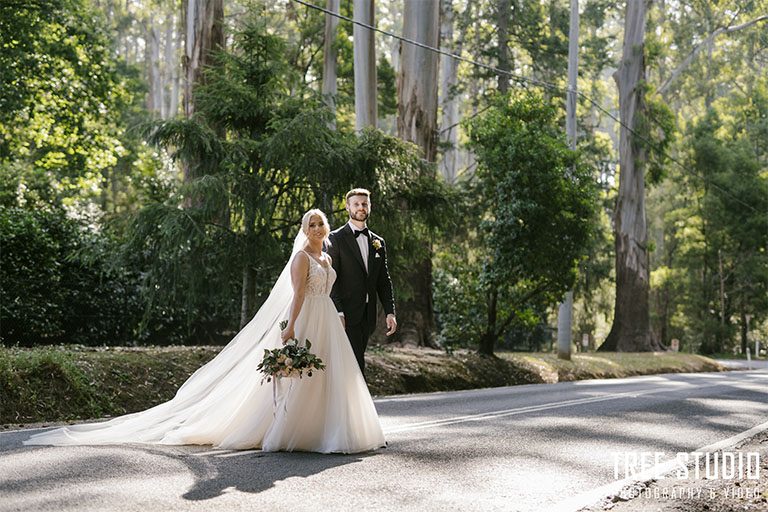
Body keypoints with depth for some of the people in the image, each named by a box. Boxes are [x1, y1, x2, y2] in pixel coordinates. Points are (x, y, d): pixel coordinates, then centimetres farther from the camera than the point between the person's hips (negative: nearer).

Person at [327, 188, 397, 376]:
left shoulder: (378, 242, 15)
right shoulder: (336, 238, -2)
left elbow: (384, 281, 15)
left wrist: (390, 312, 4)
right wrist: (338, 312, -17)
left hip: (367, 316, 6)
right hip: (346, 315, -6)